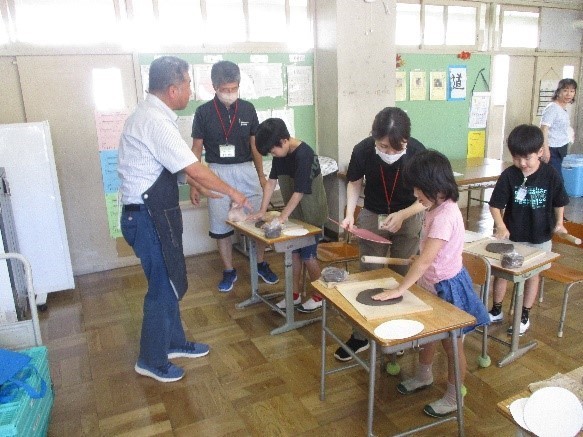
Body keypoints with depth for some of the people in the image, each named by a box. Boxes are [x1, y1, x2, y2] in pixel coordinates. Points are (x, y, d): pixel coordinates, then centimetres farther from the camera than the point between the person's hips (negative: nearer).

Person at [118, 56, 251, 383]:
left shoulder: (152, 115, 10)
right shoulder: (155, 121, -22)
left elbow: (181, 167, 20)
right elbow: (196, 170, -21)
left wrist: (201, 185, 22)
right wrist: (231, 192, -9)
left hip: (155, 214, 10)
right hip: (149, 218, -10)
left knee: (171, 282, 20)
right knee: (165, 287, 4)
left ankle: (174, 342, 38)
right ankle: (151, 360, 23)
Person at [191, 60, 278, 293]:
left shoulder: (247, 109, 1)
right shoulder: (203, 112, -4)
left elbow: (254, 144, 9)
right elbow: (197, 149, 0)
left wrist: (261, 175, 9)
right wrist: (194, 184, -2)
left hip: (246, 170, 2)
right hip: (218, 172, -1)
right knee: (220, 225, 6)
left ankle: (261, 264, 24)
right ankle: (229, 271, 22)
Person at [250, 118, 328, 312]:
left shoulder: (304, 155, -26)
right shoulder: (281, 153, -2)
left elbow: (299, 192, -25)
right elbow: (271, 181, 2)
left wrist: (282, 216, -19)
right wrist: (262, 211, -1)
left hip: (310, 214, -7)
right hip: (294, 212, 7)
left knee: (308, 255, 2)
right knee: (293, 252, 12)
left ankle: (319, 296, 21)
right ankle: (295, 295, 26)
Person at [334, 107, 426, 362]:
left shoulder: (417, 153, -25)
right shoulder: (363, 150, -21)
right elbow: (354, 183, -3)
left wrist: (401, 216, -30)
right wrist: (350, 214, -17)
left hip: (408, 218, 0)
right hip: (372, 216, 1)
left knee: (403, 277, 6)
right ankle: (361, 336, 16)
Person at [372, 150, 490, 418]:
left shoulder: (445, 215, -30)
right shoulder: (436, 208, -2)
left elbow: (425, 259, -32)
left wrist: (398, 290, -30)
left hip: (448, 287, -9)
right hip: (431, 283, 9)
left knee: (452, 345, 11)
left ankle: (452, 399, 32)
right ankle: (423, 376, 49)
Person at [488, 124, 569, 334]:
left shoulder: (551, 175, -11)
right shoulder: (508, 176, -14)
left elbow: (559, 202, 4)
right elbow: (495, 205, -11)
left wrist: (558, 222, -5)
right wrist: (500, 226, -23)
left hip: (540, 237, 0)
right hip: (511, 235, 0)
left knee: (533, 274, 13)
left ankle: (524, 316, 31)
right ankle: (496, 311, 31)